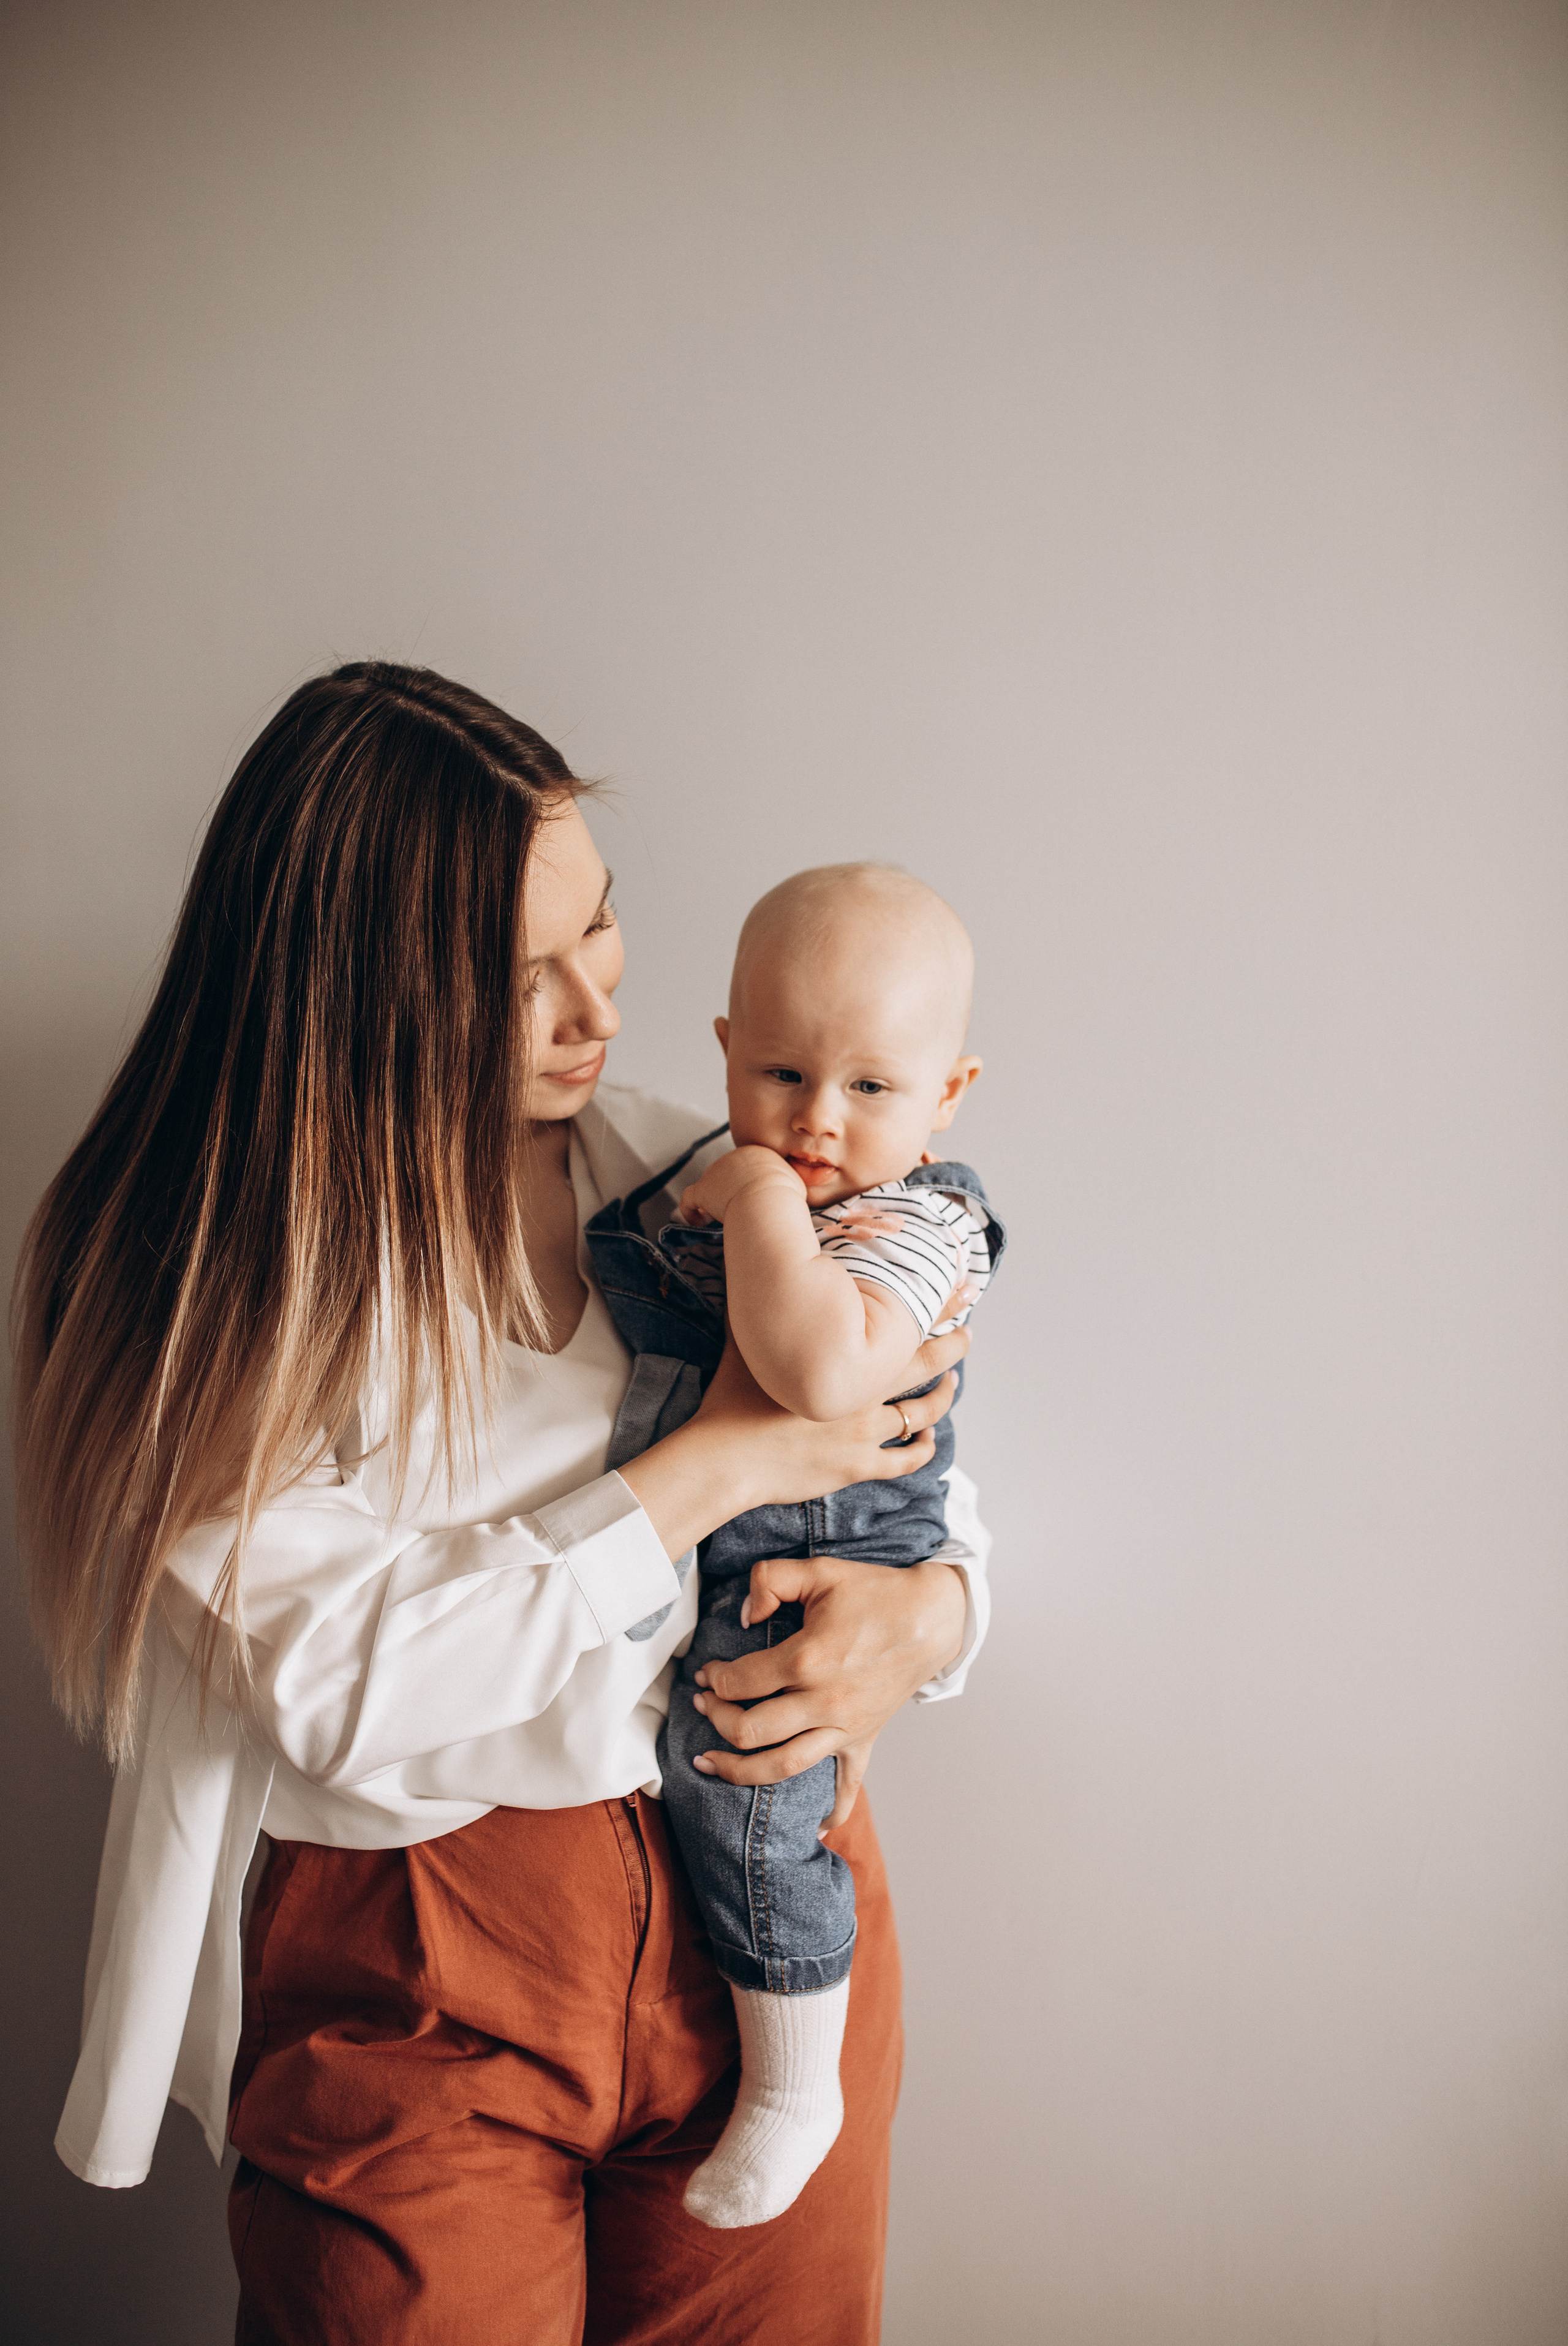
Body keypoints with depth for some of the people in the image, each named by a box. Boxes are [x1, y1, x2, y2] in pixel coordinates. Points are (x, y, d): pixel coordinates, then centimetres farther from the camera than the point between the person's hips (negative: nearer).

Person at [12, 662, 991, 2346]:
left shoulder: (675, 1172, 1)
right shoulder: (202, 1267, -12)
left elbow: (911, 1455, 9)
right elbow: (337, 1672, -19)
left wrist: (931, 1608, -14)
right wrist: (707, 1468, -18)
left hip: (758, 1908, 4)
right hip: (408, 1985, -3)